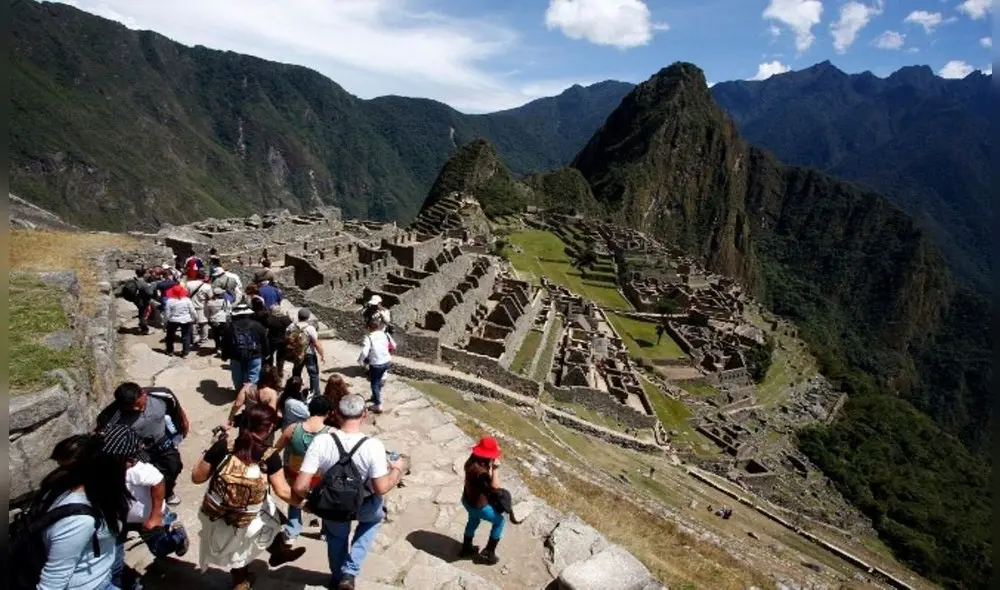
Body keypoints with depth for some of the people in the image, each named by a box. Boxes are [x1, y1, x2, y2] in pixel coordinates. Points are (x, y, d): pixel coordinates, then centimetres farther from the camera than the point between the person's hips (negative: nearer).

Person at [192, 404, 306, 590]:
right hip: (243, 525, -3)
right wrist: (303, 502, 0)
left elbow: (197, 477, -5)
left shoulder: (223, 446, -15)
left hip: (213, 517, 3)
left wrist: (211, 451, 8)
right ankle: (279, 552, 44)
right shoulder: (270, 457, -19)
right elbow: (283, 492, -17)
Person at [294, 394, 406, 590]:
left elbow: (300, 486, -25)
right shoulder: (373, 446, -32)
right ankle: (349, 572, 27)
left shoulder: (320, 441, -27)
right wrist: (397, 469, -5)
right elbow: (381, 488, -24)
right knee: (376, 516, 35)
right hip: (363, 506, -2)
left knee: (336, 537, 34)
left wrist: (310, 498, -2)